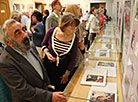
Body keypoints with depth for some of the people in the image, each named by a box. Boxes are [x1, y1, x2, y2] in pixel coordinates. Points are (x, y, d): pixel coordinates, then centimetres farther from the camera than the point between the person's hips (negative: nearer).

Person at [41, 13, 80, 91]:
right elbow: (44, 44, 4)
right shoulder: (52, 32, -16)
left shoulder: (75, 38, -14)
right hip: (49, 65, 0)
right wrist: (47, 53, -16)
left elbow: (73, 58, -5)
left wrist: (67, 73, -1)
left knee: (61, 90, 14)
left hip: (63, 68, 0)